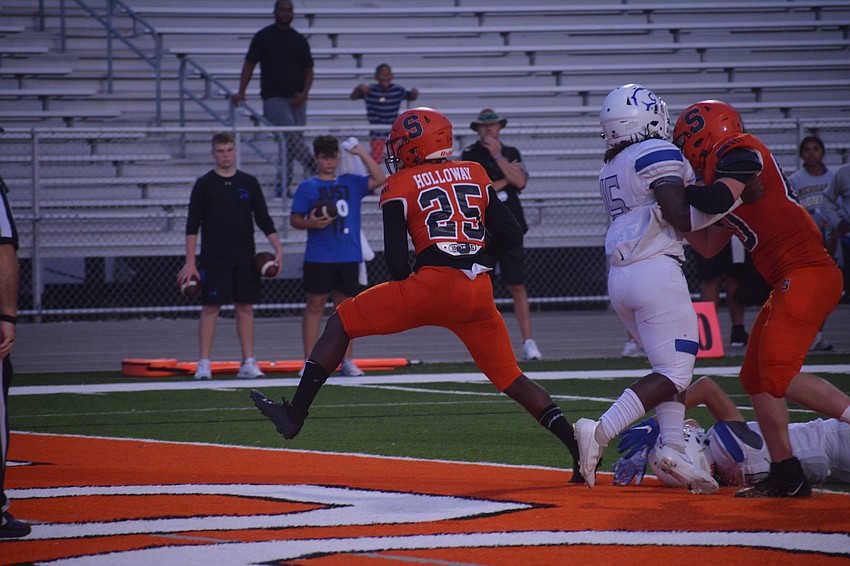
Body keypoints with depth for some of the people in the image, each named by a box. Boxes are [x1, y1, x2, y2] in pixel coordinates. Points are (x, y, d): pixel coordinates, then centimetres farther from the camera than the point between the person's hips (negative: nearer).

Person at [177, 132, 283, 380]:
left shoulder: (249, 183, 8)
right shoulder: (204, 185, 1)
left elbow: (264, 219, 9)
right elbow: (192, 226, 0)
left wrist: (278, 248, -3)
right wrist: (190, 262, -6)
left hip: (245, 258, 3)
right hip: (214, 259, -3)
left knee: (245, 307, 3)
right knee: (210, 307, -5)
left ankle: (248, 363, 7)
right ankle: (204, 364, -2)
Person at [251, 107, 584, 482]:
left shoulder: (401, 187, 7)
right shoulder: (475, 176, 19)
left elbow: (395, 259, 0)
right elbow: (511, 237, 14)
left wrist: (409, 290, 18)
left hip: (433, 283, -4)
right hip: (480, 293, 5)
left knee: (341, 322, 10)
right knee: (511, 380, 15)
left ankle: (295, 414, 7)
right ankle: (579, 449, 4)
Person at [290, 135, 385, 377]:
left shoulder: (350, 183, 13)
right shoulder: (307, 187, 3)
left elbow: (379, 179, 6)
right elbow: (294, 220, 2)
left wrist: (362, 154, 2)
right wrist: (311, 223, -18)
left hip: (349, 258, 3)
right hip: (318, 258, -3)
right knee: (315, 306, -2)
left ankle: (347, 361, 10)